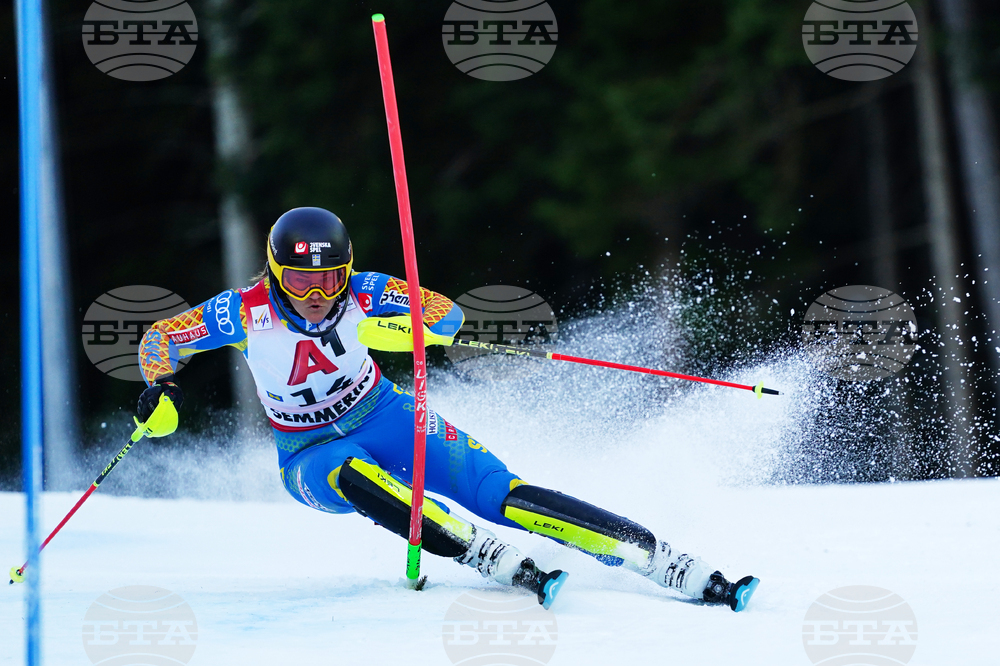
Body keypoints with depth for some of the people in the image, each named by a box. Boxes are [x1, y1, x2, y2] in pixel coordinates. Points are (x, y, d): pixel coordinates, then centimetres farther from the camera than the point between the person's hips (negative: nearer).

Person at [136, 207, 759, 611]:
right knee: (355, 476, -39)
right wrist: (161, 388, -23)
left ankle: (699, 577, -29)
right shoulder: (247, 312, -18)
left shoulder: (359, 294, -17)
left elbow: (447, 312, -12)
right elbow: (159, 338, -5)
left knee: (501, 492, -21)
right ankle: (503, 565, -44)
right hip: (311, 456, 0)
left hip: (382, 415, 0)